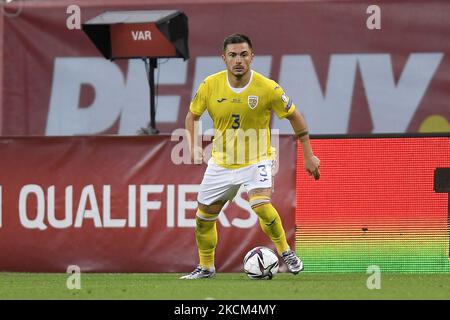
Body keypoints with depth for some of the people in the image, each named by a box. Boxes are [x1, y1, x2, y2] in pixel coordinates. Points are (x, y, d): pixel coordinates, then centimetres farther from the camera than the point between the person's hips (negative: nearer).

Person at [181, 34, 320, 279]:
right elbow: (193, 114, 6)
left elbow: (294, 117, -4)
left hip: (256, 160, -4)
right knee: (204, 216, 10)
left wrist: (308, 155, -3)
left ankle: (285, 252, -5)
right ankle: (206, 267, 33)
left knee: (260, 204, -28)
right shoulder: (210, 85, -12)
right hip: (221, 162, 4)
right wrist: (194, 147, -8)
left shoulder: (267, 88, -18)